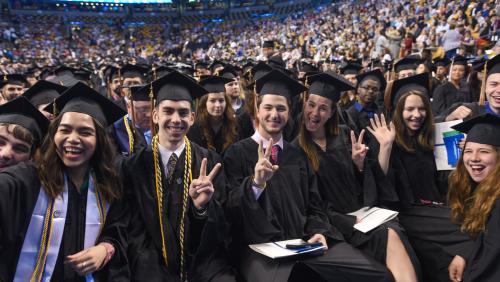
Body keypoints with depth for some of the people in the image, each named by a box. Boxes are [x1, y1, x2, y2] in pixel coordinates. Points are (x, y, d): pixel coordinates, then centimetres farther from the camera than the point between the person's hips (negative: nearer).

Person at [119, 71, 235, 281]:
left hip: (205, 264, 0)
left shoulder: (210, 161, -1)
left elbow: (221, 227, -1)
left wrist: (203, 205, -21)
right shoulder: (133, 166, -1)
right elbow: (134, 230, 1)